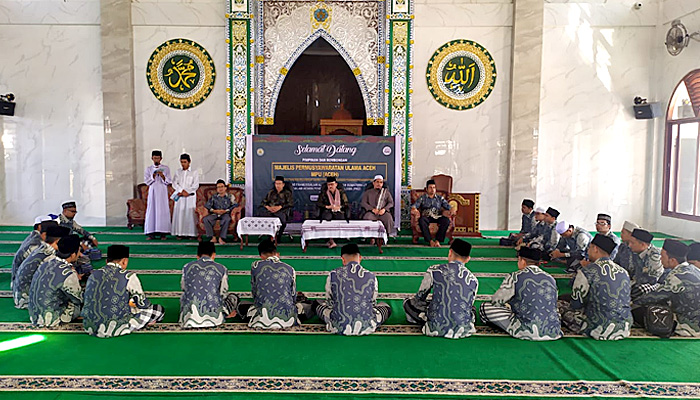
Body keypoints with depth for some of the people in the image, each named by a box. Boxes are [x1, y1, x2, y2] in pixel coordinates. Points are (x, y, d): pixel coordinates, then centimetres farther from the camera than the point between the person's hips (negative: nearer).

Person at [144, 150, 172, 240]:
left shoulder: (166, 168, 6)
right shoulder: (148, 169, 9)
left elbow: (168, 182, 1)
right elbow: (146, 181, 2)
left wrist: (163, 176, -17)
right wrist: (153, 176, -14)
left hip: (162, 192, -1)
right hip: (152, 192, 1)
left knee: (163, 211, -5)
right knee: (151, 211, -4)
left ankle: (163, 233, -2)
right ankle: (151, 233, -1)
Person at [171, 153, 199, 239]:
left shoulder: (194, 172, 5)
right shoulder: (178, 172, 14)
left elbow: (195, 185, -3)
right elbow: (174, 183, 5)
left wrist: (187, 192, -12)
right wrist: (181, 191, -10)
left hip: (190, 196, -2)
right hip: (179, 196, 3)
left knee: (190, 214, -6)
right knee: (179, 213, -2)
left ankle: (191, 233, -5)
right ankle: (180, 233, -1)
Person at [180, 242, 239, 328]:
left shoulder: (187, 267, 7)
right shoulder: (221, 269, 1)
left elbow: (184, 289, 18)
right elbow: (223, 294, 7)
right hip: (213, 318, -1)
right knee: (234, 297, 24)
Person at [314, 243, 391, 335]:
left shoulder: (333, 275, -9)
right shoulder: (371, 277, -8)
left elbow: (329, 302, 4)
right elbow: (373, 303, 6)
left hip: (339, 327, 0)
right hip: (366, 328, 0)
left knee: (316, 303, 27)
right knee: (386, 307, 28)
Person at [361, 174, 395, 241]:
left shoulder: (386, 192, 23)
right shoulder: (368, 192, 20)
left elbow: (391, 203, 12)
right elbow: (363, 203, 8)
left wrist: (384, 209, -9)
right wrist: (372, 209, -9)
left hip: (383, 212, 0)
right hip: (371, 212, 0)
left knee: (388, 218, -34)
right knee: (367, 218, -35)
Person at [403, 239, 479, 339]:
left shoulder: (434, 271, -7)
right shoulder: (473, 280, -1)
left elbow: (420, 297, 5)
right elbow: (469, 305, 12)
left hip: (437, 328, -2)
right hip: (463, 330, 2)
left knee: (408, 303, 17)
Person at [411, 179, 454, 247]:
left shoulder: (440, 198, 21)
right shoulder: (422, 198, 14)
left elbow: (448, 206, 11)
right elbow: (414, 206, 0)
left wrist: (451, 211, -15)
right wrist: (414, 210, -27)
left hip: (437, 217, 2)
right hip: (426, 217, -2)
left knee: (446, 220, -31)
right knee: (421, 220, -38)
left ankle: (438, 240, -27)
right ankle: (430, 241, -33)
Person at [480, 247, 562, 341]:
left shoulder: (515, 277, -7)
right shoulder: (551, 279, 7)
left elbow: (496, 301, 3)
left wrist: (507, 305, 28)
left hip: (528, 333, -4)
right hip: (554, 333, 4)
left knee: (485, 307, 2)